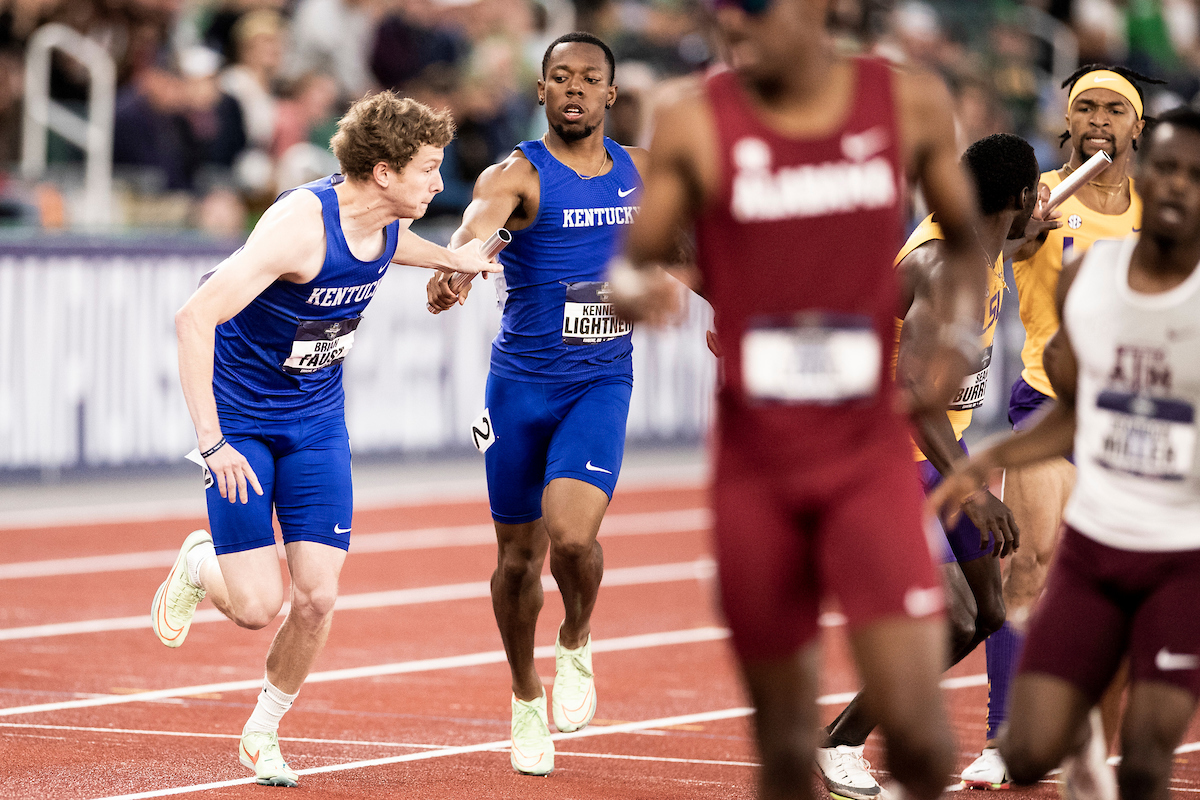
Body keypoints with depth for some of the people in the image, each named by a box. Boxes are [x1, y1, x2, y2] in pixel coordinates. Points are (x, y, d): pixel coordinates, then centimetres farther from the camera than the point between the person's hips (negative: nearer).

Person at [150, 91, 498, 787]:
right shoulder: (302, 224, -29)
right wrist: (211, 443, -34)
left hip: (317, 422, 6)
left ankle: (264, 731, 21)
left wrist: (452, 259, 23)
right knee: (257, 607, -12)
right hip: (241, 420, -6)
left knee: (317, 598, -4)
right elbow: (195, 317, -32)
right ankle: (200, 564, 25)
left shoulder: (387, 221, -6)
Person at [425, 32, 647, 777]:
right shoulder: (518, 175, -10)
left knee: (573, 535, -22)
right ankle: (526, 699, 31)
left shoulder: (637, 171, 5)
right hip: (522, 383, -1)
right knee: (519, 555, 8)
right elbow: (480, 218, -34)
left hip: (602, 384, 1)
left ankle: (575, 648, 9)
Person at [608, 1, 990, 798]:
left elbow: (965, 240, 16)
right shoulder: (693, 125, -2)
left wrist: (956, 335, -2)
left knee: (913, 723, -13)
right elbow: (638, 264, 0)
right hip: (754, 465, 0)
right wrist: (631, 291, -24)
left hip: (871, 455, 0)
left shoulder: (911, 104, 2)